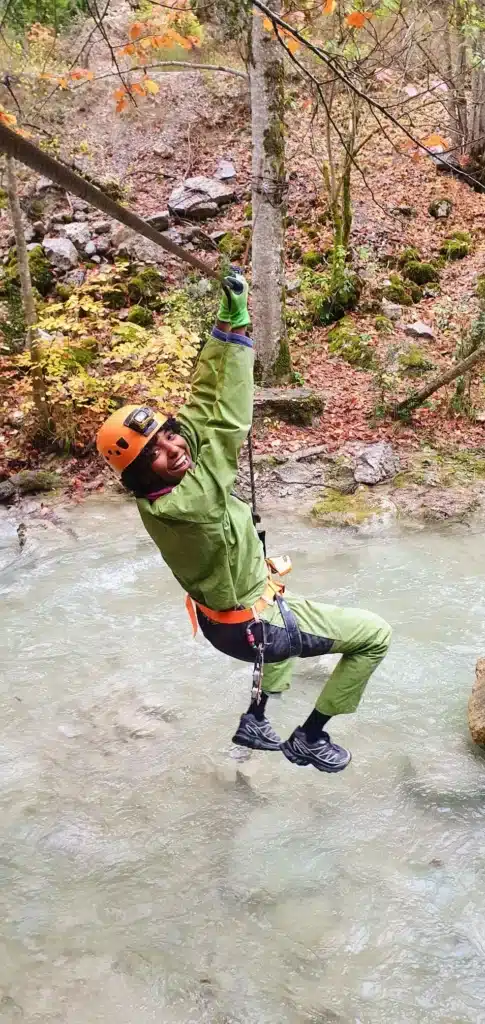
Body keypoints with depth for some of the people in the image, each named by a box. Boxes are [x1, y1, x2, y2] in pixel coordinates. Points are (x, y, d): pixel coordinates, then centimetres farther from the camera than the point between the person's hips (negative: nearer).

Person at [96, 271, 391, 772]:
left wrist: (225, 323, -19)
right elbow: (228, 423, -38)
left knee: (296, 608, 39)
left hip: (225, 615, 9)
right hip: (255, 629, -9)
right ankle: (308, 740, 15)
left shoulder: (167, 489, -13)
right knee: (374, 634, 4)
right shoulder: (185, 505, -37)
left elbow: (202, 401, -12)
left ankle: (254, 720, 39)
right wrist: (237, 329, -36)